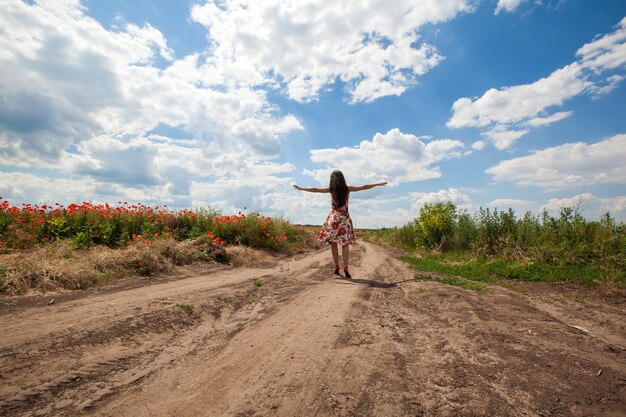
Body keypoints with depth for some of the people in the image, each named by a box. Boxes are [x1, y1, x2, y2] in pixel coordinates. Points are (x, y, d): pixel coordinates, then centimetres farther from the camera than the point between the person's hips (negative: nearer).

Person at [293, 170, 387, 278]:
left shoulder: (331, 189, -3)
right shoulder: (348, 189, -1)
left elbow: (315, 190, 1)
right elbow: (363, 187, 5)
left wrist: (300, 188, 10)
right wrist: (378, 184, 16)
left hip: (333, 217, 0)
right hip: (344, 218, 1)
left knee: (333, 243, 7)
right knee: (345, 244, 2)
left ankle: (337, 267, 7)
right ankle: (346, 268, -4)